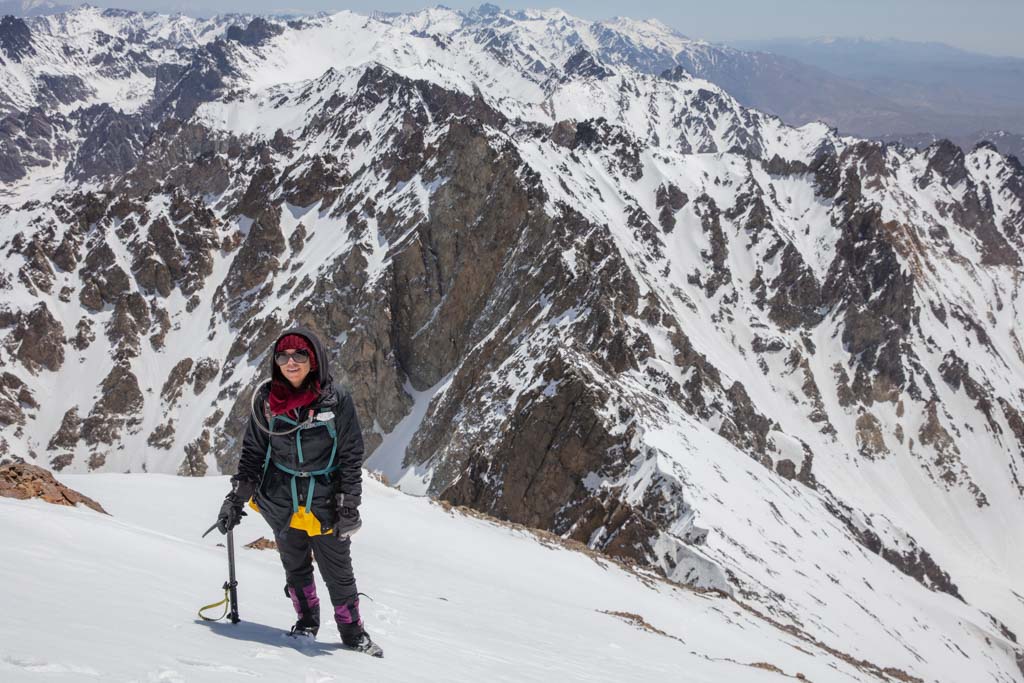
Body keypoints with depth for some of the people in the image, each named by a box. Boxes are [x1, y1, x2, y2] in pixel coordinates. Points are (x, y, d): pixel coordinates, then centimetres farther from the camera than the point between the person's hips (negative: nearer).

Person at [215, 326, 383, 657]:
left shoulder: (336, 399, -10)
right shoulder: (266, 400, -3)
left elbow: (351, 456, -6)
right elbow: (253, 452, 7)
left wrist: (349, 506, -9)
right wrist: (236, 498, 4)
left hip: (325, 503, -2)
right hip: (282, 503, 2)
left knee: (338, 572, 8)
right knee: (295, 568, 16)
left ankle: (352, 632, 25)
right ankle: (306, 622, 36)